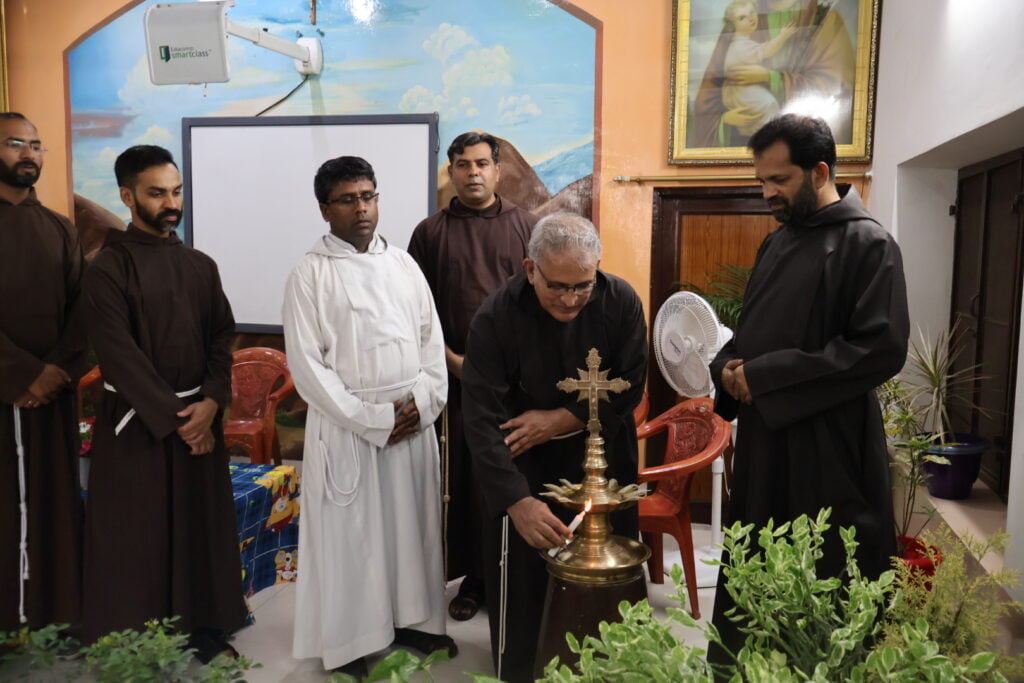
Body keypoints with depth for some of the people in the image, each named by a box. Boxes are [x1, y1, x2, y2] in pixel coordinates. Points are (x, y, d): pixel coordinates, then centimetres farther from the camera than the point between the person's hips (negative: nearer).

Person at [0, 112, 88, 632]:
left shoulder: (60, 230, 12)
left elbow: (80, 308, 5)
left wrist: (60, 369, -10)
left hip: (52, 389, 3)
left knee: (55, 498, 7)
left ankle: (57, 613, 17)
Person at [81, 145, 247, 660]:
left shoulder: (201, 266, 7)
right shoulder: (107, 269, -8)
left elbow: (223, 339, 5)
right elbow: (119, 356, -13)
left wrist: (210, 402, -10)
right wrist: (173, 417, -14)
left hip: (200, 416, 5)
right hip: (135, 421, -4)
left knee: (201, 525, 11)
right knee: (135, 538, 5)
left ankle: (204, 629, 26)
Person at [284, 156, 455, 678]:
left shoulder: (403, 264, 7)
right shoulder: (310, 274, -6)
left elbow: (431, 337, 9)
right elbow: (306, 364, -10)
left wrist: (423, 399, -6)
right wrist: (371, 419, -13)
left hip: (413, 422, 4)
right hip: (345, 428, -4)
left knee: (412, 523, 13)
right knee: (349, 533, 6)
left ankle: (412, 619, 31)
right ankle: (348, 638, 24)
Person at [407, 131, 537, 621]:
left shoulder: (526, 226, 7)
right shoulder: (431, 232, 7)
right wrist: (452, 359, -5)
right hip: (456, 374, 1)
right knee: (462, 479, 5)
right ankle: (472, 578, 19)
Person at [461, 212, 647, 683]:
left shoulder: (622, 303, -16)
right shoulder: (495, 317, -24)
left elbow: (628, 388, -12)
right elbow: (483, 419, -29)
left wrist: (562, 419, -22)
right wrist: (518, 501, -39)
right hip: (526, 465, -2)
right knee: (520, 578, 5)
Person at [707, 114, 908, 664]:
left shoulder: (867, 244, -10)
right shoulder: (777, 243, 12)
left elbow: (882, 348, -20)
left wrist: (764, 377, -19)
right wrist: (729, 366, -3)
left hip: (827, 450, -7)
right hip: (763, 439, 7)